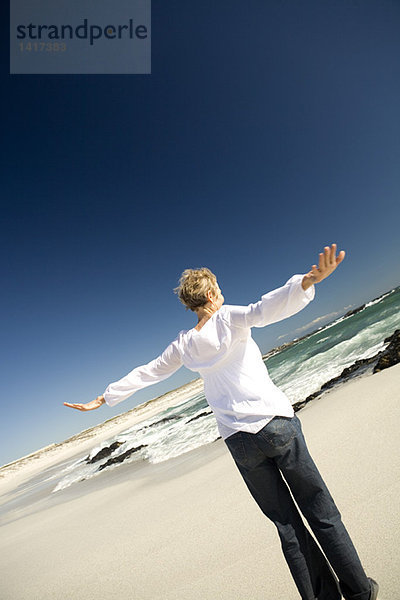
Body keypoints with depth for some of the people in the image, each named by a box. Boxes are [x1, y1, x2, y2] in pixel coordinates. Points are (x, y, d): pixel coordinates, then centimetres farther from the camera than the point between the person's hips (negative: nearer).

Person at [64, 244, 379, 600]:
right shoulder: (228, 318, -4)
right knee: (321, 512, 14)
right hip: (277, 423, -3)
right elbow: (265, 309, -26)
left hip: (240, 440, 3)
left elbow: (145, 374, 15)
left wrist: (103, 399, 26)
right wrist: (309, 281, -37)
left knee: (287, 525, 16)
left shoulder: (184, 345, 8)